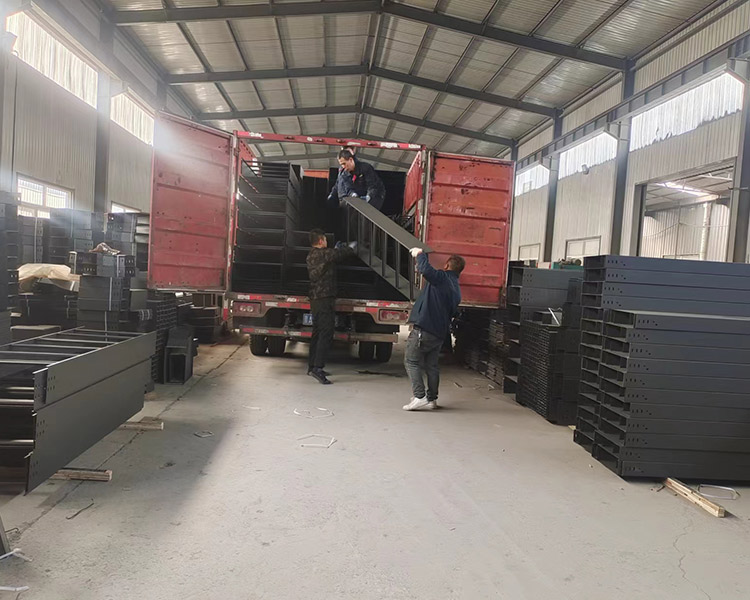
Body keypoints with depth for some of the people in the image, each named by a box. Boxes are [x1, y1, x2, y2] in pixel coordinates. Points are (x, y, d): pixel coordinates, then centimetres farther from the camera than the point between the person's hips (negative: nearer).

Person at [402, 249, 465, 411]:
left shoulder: (442, 277, -9)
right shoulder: (457, 289, 17)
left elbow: (425, 269, -26)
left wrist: (420, 254, -8)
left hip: (424, 328, -8)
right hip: (440, 333, 8)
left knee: (412, 361, -1)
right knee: (431, 365, 15)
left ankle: (420, 397, -8)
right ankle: (432, 399, 18)